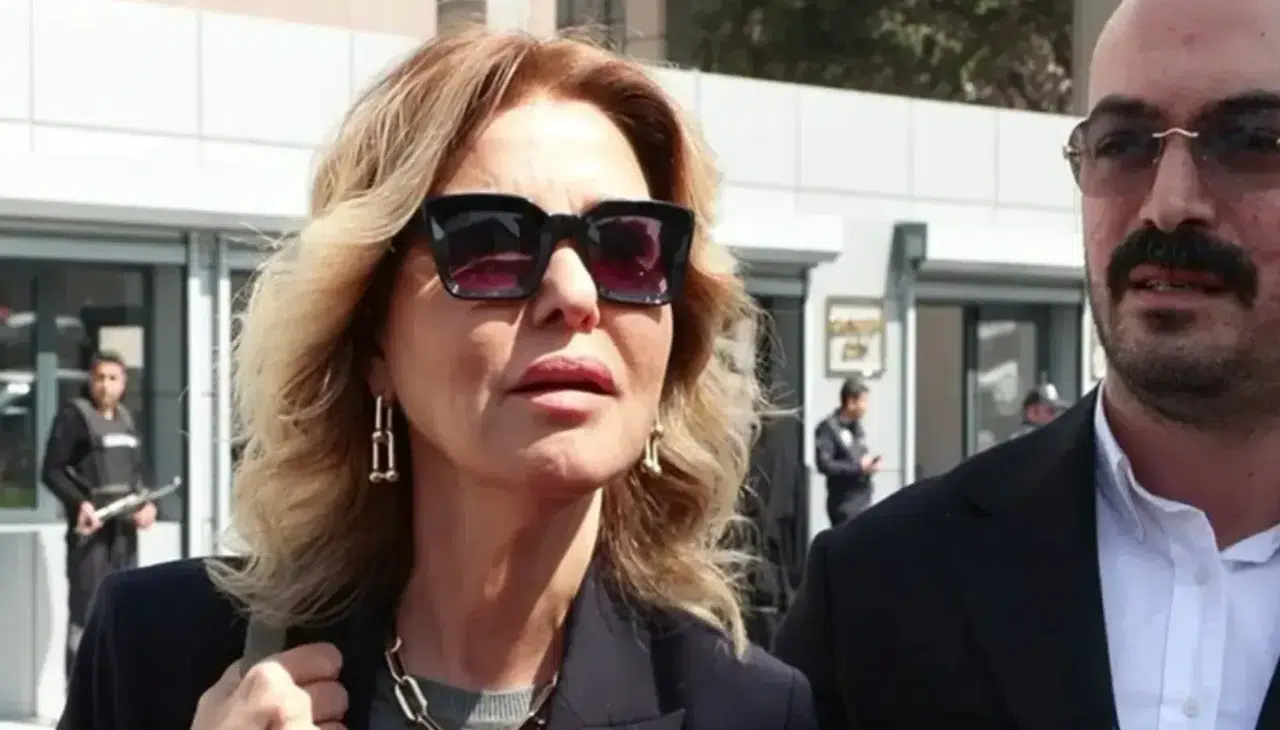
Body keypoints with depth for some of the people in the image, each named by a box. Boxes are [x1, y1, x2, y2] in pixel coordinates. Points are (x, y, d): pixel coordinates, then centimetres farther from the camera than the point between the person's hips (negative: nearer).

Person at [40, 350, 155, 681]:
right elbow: (52, 470, -9)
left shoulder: (126, 418, 15)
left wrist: (147, 503, 3)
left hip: (125, 526, 7)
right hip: (91, 526, -7)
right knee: (85, 611, -9)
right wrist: (79, 503, -22)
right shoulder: (74, 414, -6)